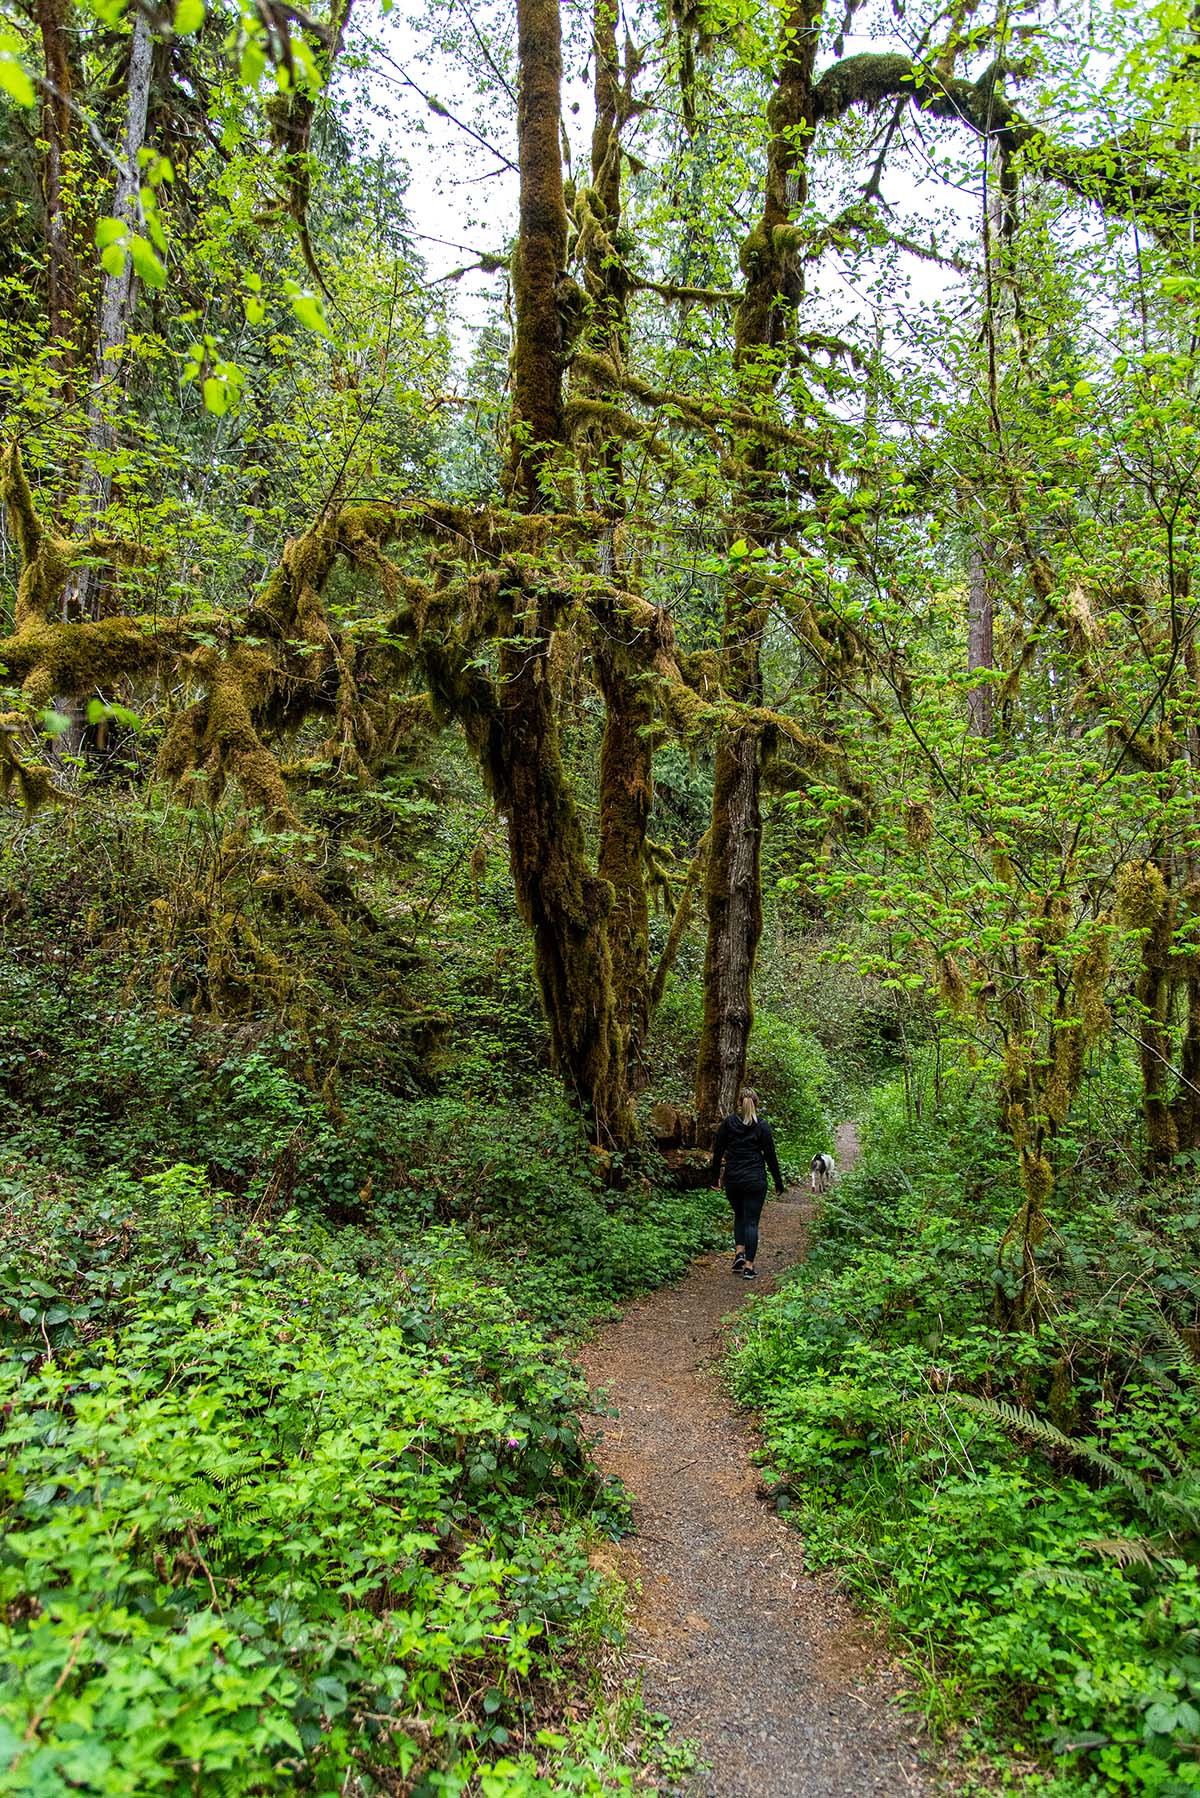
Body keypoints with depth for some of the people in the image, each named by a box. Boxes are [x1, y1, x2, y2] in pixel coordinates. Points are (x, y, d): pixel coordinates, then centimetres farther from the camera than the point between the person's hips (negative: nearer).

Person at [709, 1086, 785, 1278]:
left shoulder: (728, 1122, 0)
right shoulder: (762, 1125, -5)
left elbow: (718, 1151, 2)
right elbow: (770, 1155, -2)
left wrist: (715, 1175, 12)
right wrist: (778, 1181, 6)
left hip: (733, 1178, 2)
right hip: (755, 1179, -2)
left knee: (739, 1216, 22)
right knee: (752, 1220, 3)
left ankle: (739, 1252, 7)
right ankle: (748, 1266, -1)